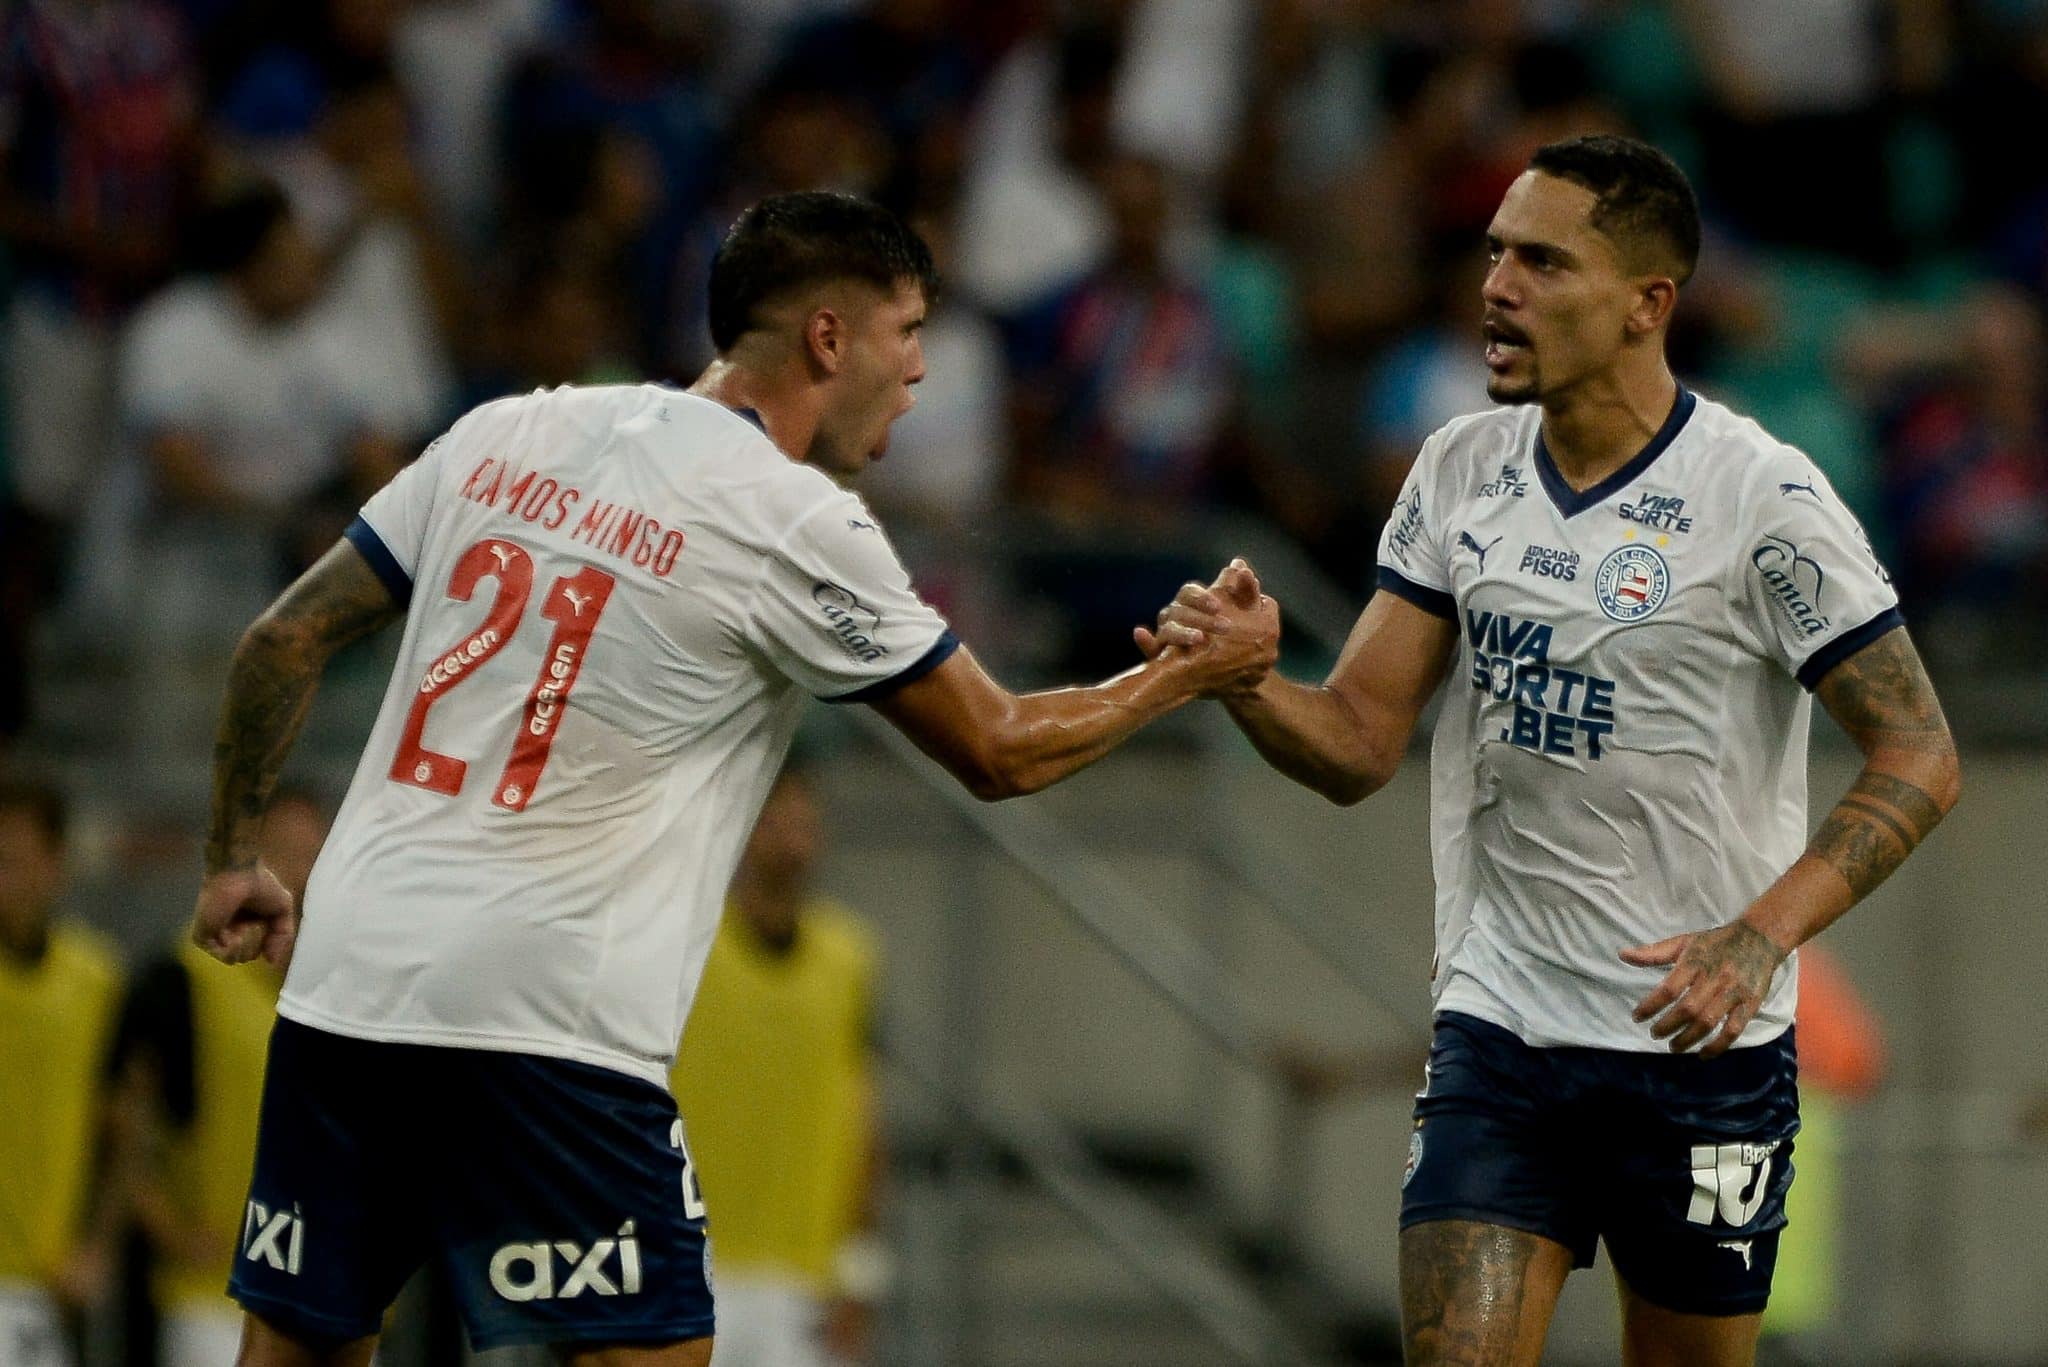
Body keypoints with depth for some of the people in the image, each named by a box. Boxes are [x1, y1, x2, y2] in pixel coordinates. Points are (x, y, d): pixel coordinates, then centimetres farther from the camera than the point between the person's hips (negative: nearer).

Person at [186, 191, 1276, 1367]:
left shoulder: (506, 435, 12)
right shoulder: (795, 520, -5)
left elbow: (285, 641, 15)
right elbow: (999, 752, 4)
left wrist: (237, 859, 27)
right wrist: (1190, 673, 18)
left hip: (342, 979, 7)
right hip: (544, 1018, -6)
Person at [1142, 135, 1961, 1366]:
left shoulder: (1762, 499, -11)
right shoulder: (1462, 473, 5)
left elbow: (1919, 757, -10)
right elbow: (1360, 745, 6)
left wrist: (1760, 936, -23)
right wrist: (1246, 682, -16)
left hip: (1697, 1046, -3)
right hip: (1497, 1028, 4)